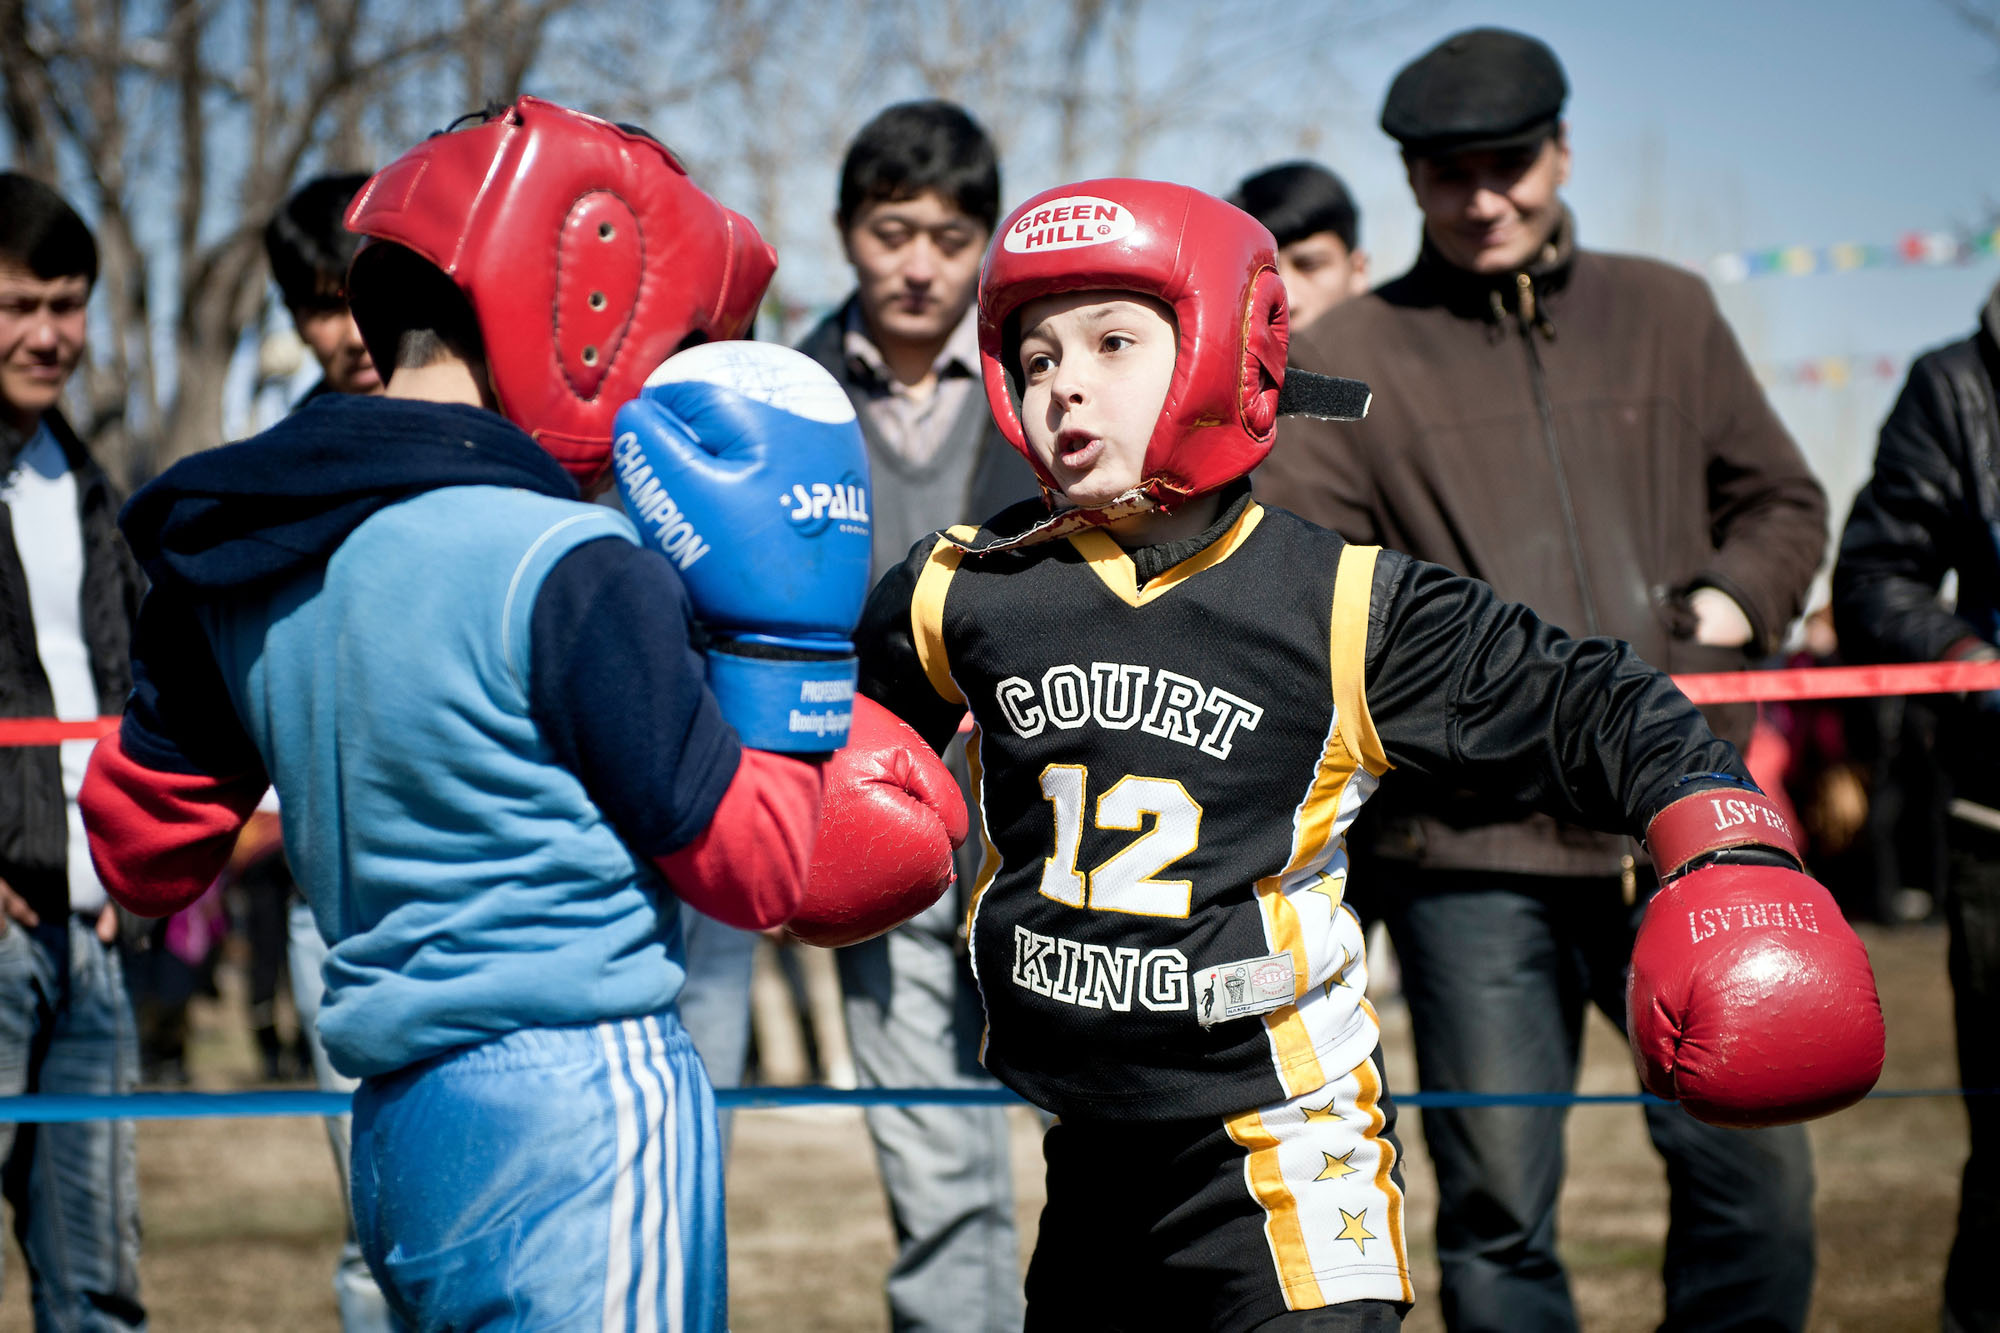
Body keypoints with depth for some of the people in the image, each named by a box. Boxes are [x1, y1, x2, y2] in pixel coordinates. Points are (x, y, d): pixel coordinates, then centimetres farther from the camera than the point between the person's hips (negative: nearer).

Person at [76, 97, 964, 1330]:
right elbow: (755, 869, -6)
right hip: (581, 1116, -8)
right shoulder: (569, 569, -14)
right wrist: (782, 629, -2)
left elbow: (144, 850, 17)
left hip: (402, 1134, 8)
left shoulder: (237, 556, 7)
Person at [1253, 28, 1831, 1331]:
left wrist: (1736, 595, 2)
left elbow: (1781, 499, 23)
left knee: (1756, 1176, 3)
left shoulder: (1668, 316, 15)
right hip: (1474, 847, -2)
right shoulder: (1343, 362, 4)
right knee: (1498, 1212, 2)